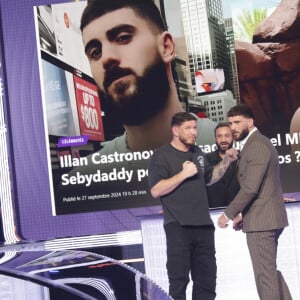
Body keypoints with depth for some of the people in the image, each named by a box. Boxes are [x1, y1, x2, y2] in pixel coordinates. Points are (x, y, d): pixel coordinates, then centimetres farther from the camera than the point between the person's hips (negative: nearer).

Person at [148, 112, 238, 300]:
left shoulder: (198, 153, 16)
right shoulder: (162, 156, -5)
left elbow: (209, 178, 29)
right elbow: (156, 190, -15)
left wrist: (226, 161, 15)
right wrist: (184, 174, -17)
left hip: (204, 225, 7)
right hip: (178, 226, -6)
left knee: (206, 279, 10)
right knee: (179, 279, -2)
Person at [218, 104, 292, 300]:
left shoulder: (256, 145, -15)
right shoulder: (256, 144, 17)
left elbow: (250, 188, -22)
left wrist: (228, 214, -15)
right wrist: (242, 214, 14)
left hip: (261, 220, -10)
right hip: (266, 217, 10)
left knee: (265, 273, -4)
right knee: (270, 270, 17)